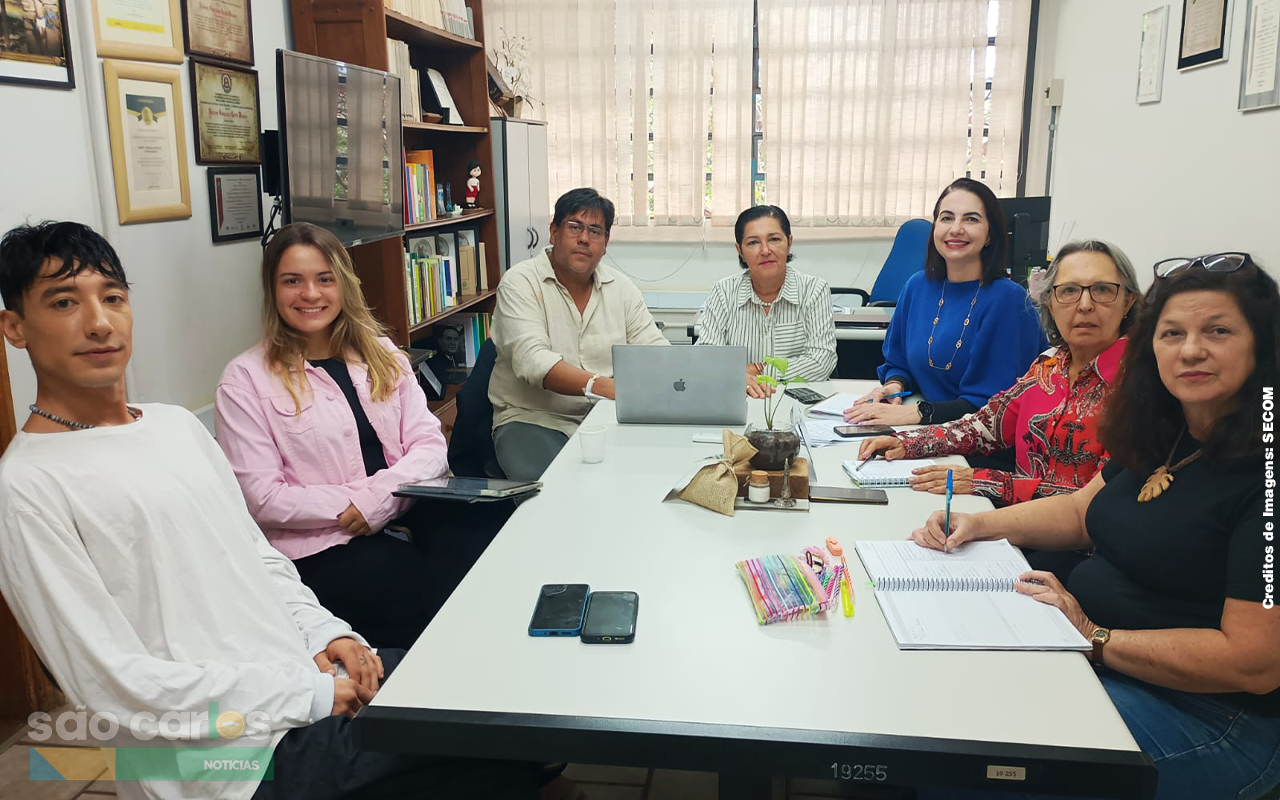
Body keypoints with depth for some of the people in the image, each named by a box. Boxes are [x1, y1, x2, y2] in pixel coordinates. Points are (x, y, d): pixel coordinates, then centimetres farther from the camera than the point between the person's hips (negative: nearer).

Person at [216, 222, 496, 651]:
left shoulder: (382, 355, 15)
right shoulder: (244, 380, 2)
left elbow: (430, 444, 6)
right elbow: (262, 499, -5)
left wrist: (376, 498, -11)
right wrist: (349, 506, -13)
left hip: (405, 515, 5)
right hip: (319, 547, -4)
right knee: (433, 596, -30)